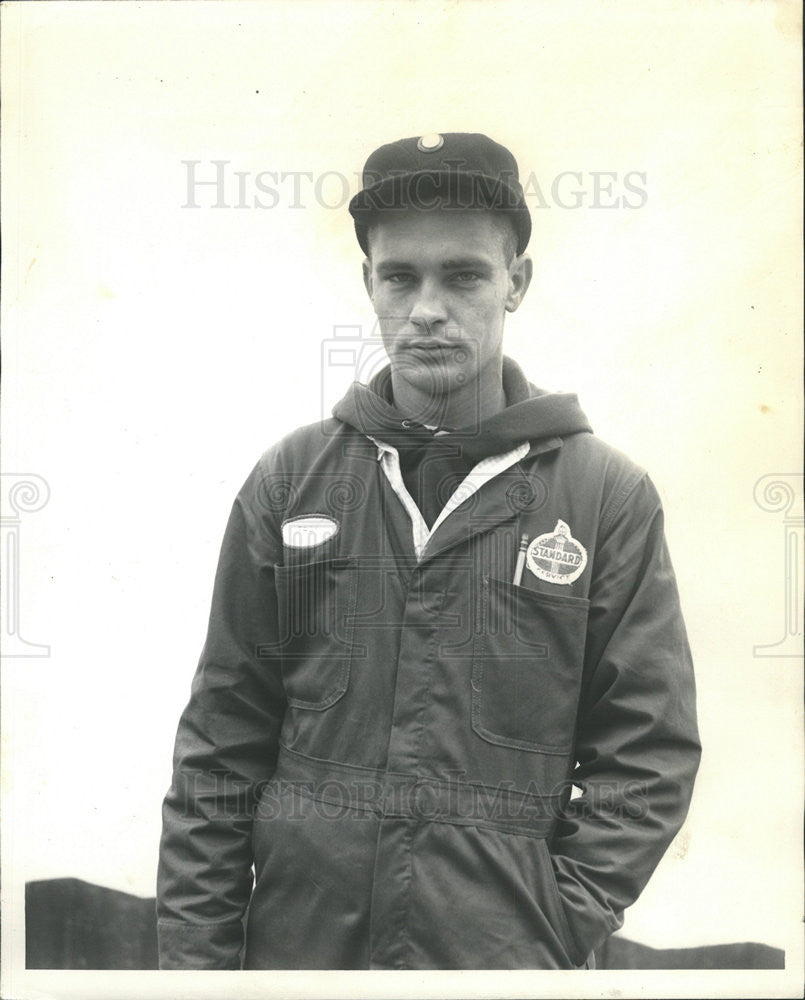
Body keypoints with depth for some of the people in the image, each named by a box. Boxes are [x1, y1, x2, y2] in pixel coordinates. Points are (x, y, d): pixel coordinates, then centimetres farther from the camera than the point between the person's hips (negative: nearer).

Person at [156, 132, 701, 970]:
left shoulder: (609, 497, -3)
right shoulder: (290, 482, 1)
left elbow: (649, 753, -3)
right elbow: (220, 748, 3)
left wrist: (552, 934, -10)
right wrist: (195, 958, -1)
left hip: (504, 961, -2)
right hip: (295, 945, 2)